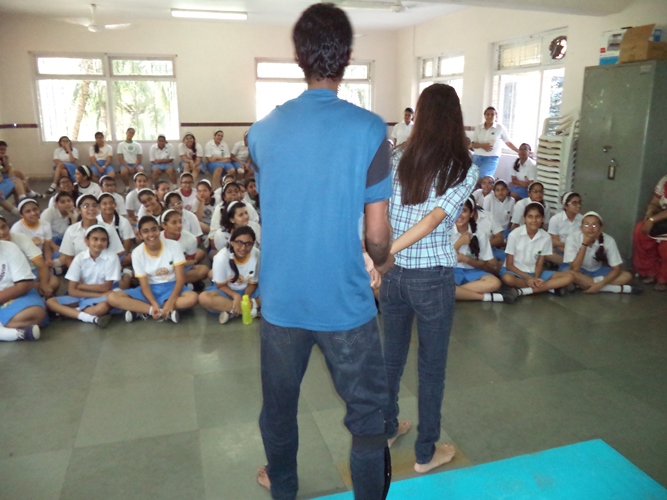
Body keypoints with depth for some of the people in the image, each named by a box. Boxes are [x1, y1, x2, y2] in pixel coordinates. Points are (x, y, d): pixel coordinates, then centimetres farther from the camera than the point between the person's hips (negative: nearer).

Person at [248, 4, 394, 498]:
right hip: (344, 302, -4)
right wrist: (384, 260, 12)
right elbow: (377, 233, -11)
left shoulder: (263, 131, -2)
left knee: (279, 404, 23)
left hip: (281, 299, 4)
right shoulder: (368, 129, -14)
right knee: (367, 411, 15)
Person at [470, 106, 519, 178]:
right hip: (477, 157, 4)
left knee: (482, 178, -20)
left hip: (491, 158, -4)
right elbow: (472, 144, 6)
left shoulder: (500, 128, -1)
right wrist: (482, 145, -13)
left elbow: (508, 142, 8)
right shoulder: (478, 127, 7)